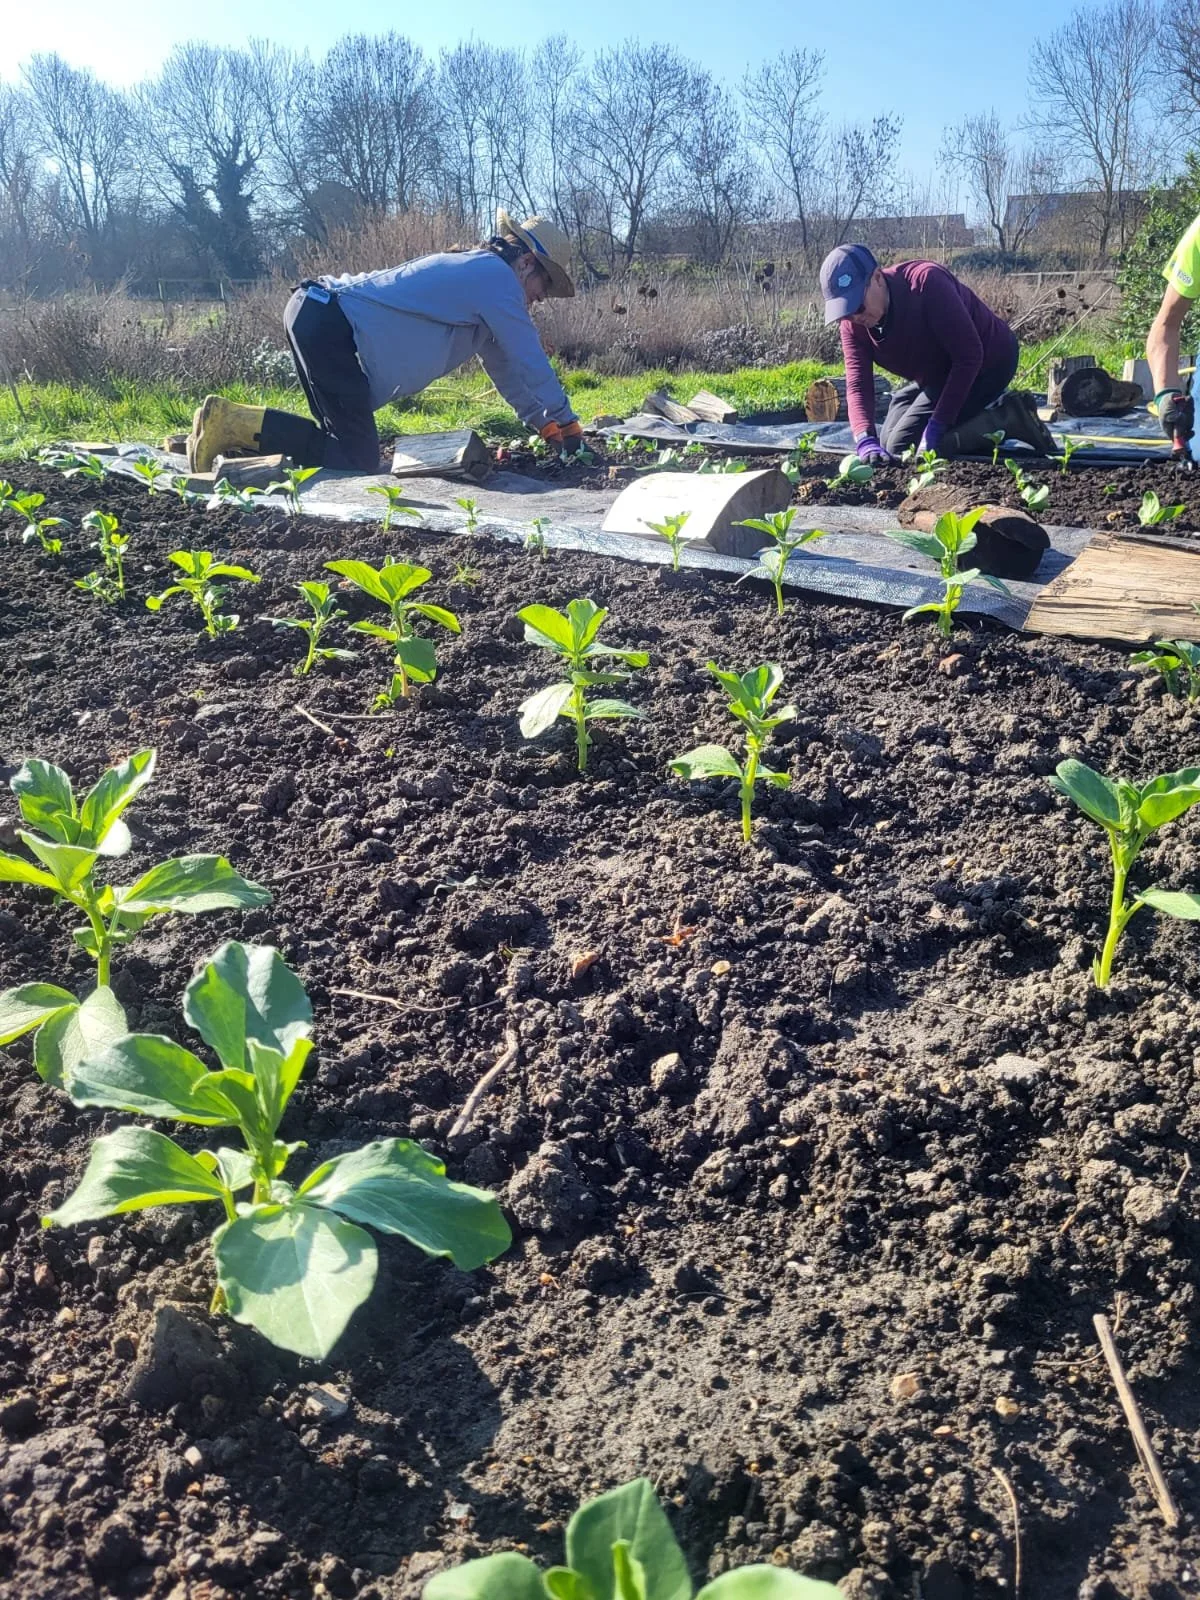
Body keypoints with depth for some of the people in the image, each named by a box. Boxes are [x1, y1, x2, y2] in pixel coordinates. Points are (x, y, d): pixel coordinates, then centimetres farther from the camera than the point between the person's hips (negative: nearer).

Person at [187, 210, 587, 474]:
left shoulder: (473, 271, 26)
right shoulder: (497, 276, -3)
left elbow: (505, 367, 29)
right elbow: (530, 362, -4)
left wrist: (546, 427, 26)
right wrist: (568, 425, 6)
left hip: (314, 314, 10)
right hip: (328, 324, -10)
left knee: (346, 442, 13)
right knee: (358, 460, -11)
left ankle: (233, 425, 10)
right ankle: (234, 422, -13)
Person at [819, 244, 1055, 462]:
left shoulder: (926, 282, -32)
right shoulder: (851, 323, -14)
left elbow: (969, 356, -31)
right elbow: (858, 384, -19)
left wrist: (937, 425, -35)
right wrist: (865, 440, -40)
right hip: (937, 373, 8)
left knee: (902, 447, -17)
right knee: (887, 441, 15)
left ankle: (1009, 418, -10)